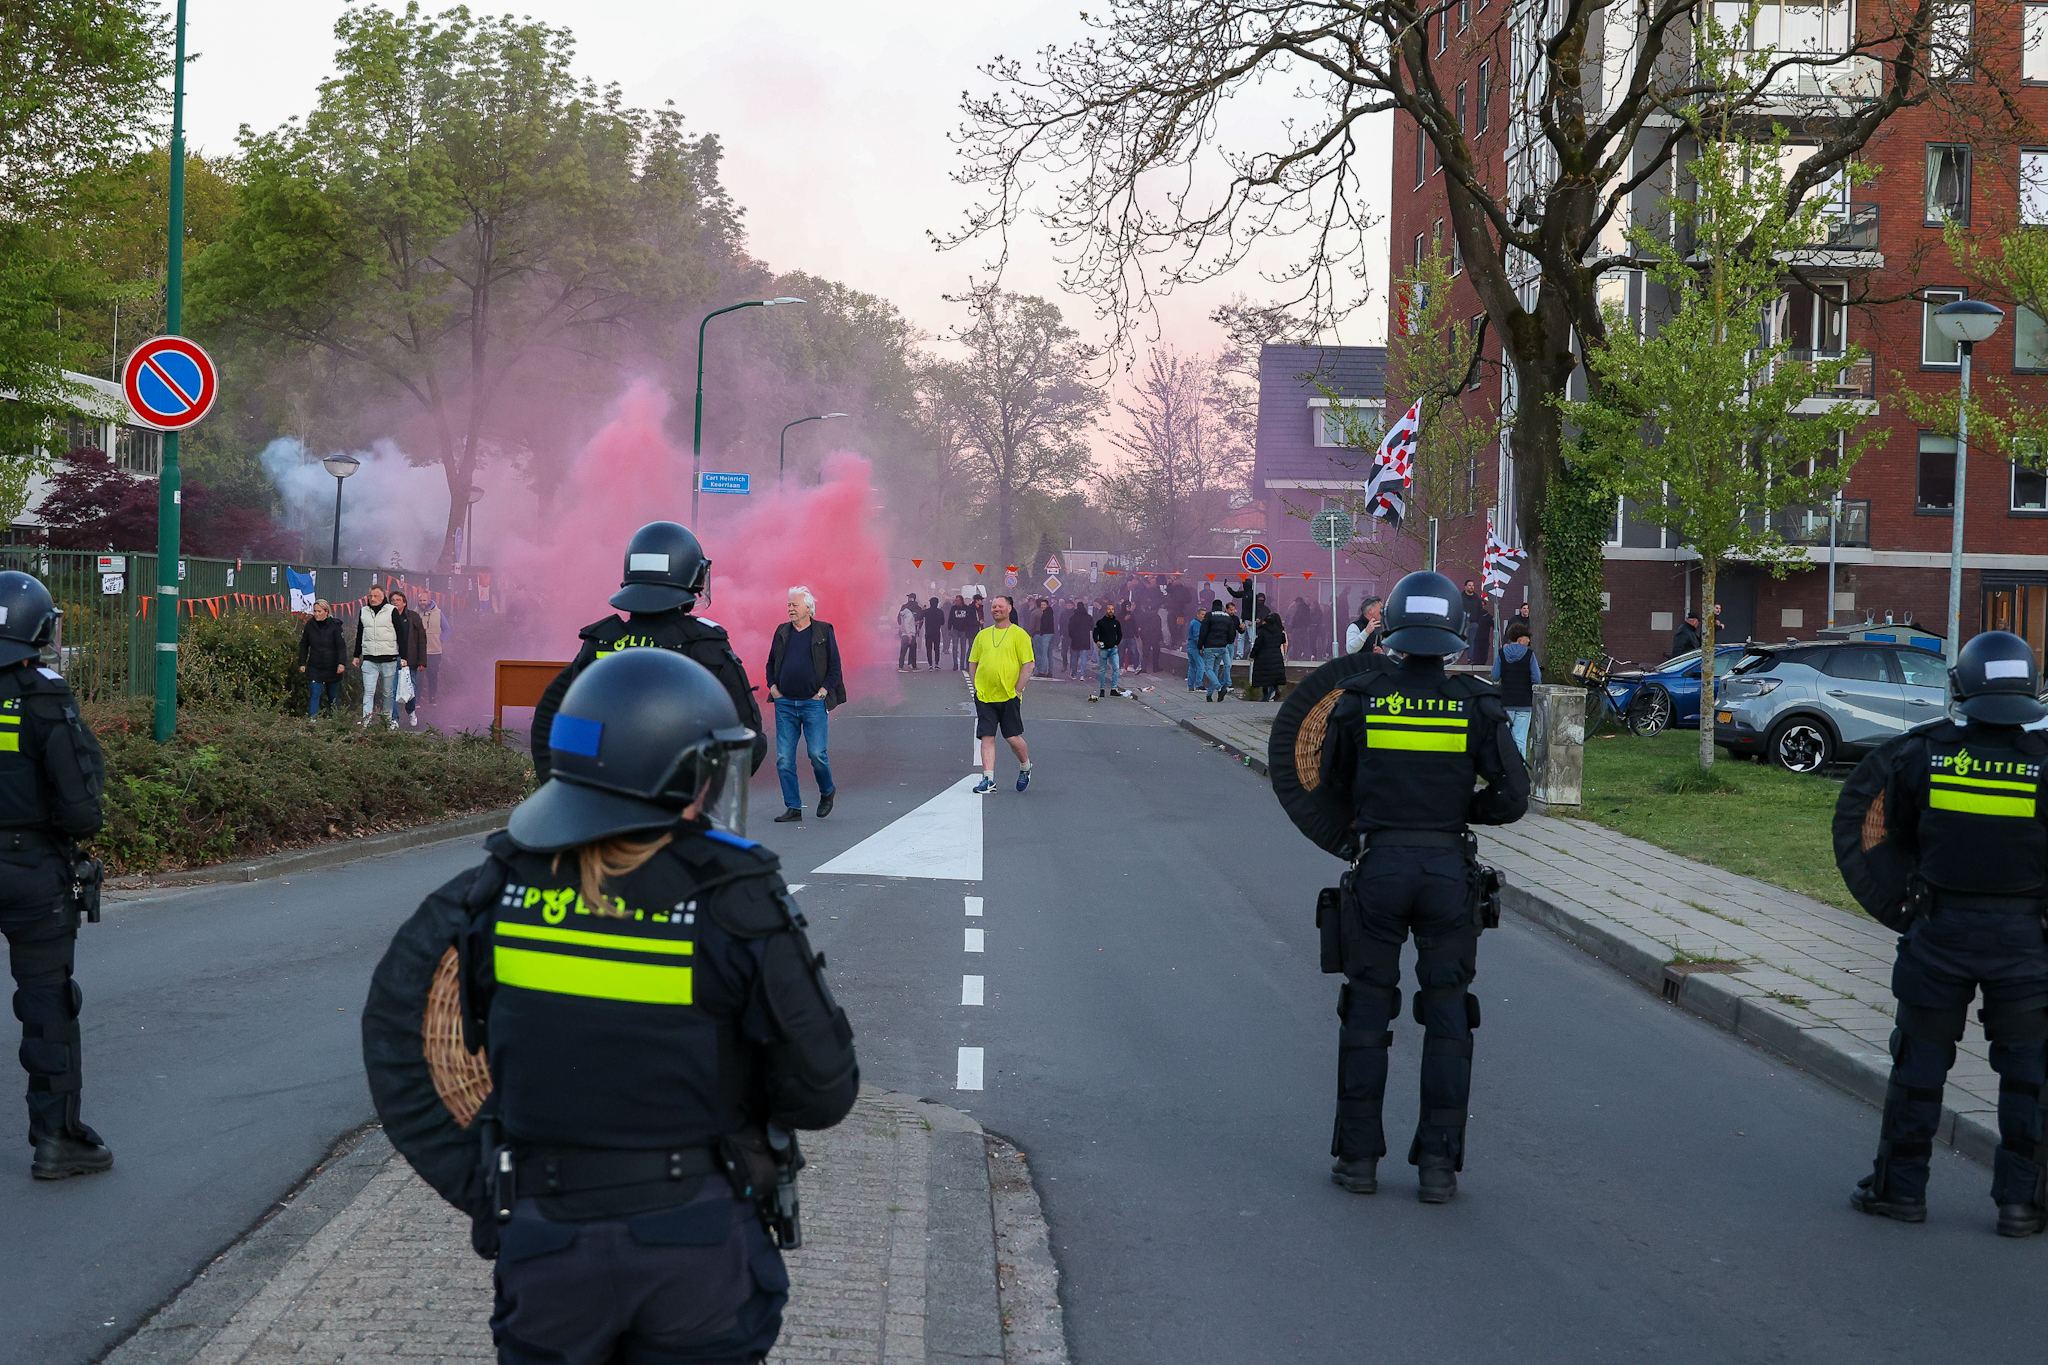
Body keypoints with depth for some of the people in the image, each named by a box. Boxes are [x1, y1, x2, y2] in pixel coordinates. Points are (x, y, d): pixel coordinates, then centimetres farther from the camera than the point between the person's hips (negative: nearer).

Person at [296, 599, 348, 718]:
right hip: (314, 667, 1)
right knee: (314, 694, -9)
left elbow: (341, 646, -12)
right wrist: (302, 663, 10)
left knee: (333, 695, 9)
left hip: (332, 668, -1)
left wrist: (342, 663, -23)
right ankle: (312, 720, -13)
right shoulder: (310, 625, 3)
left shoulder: (335, 625, -6)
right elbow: (304, 645, 13)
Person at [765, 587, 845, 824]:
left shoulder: (823, 631, 2)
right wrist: (772, 686, 6)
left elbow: (835, 666, 2)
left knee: (817, 754, -8)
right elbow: (771, 663, 21)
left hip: (813, 704, -4)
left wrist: (823, 691, -6)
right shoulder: (782, 632, 13)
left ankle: (826, 793, 21)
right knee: (784, 759, -1)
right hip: (785, 704, 4)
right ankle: (793, 809, 5)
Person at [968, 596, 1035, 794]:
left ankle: (1025, 768, 26)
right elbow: (973, 663, 18)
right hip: (984, 696, 4)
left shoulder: (1019, 634, 0)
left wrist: (1017, 689, -11)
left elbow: (1027, 665, -5)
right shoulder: (982, 635, 13)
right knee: (986, 737, -3)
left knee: (1013, 737, 0)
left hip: (1009, 696, -4)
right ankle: (988, 779, -3)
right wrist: (976, 686, 6)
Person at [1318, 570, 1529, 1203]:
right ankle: (1438, 1164, 8)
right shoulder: (1478, 705, -3)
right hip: (1449, 870, 0)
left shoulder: (1360, 699, -3)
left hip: (1379, 866, 0)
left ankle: (1358, 1156, 14)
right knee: (1447, 1015, 8)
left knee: (1368, 1010, 10)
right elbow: (1512, 797, -4)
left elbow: (1335, 782, 9)